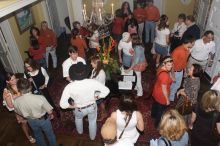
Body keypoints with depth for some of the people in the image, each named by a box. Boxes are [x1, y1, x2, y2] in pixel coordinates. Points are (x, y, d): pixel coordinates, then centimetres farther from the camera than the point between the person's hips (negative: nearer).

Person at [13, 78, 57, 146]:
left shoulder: (16, 101, -27)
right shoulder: (40, 98, -37)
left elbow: (19, 112, -5)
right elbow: (49, 111, -22)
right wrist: (51, 115, 2)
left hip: (31, 121, 3)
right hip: (43, 119, -3)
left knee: (38, 135, 32)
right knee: (50, 134, 25)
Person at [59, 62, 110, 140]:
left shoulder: (69, 87, -31)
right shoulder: (93, 82, -30)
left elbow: (62, 104, -29)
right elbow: (106, 91, -23)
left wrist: (72, 106, -10)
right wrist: (96, 97, -8)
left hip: (79, 109, 0)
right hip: (92, 106, 0)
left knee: (78, 118, 36)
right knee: (92, 121, 30)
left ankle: (80, 131, 64)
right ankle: (92, 137, 55)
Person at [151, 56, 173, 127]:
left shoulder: (161, 69, -12)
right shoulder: (165, 75, -39)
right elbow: (164, 89, -28)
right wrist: (167, 99, -16)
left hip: (156, 92, 9)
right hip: (161, 96, -9)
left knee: (155, 104, 34)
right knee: (161, 111, 16)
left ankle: (153, 115, 62)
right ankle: (157, 124, 39)